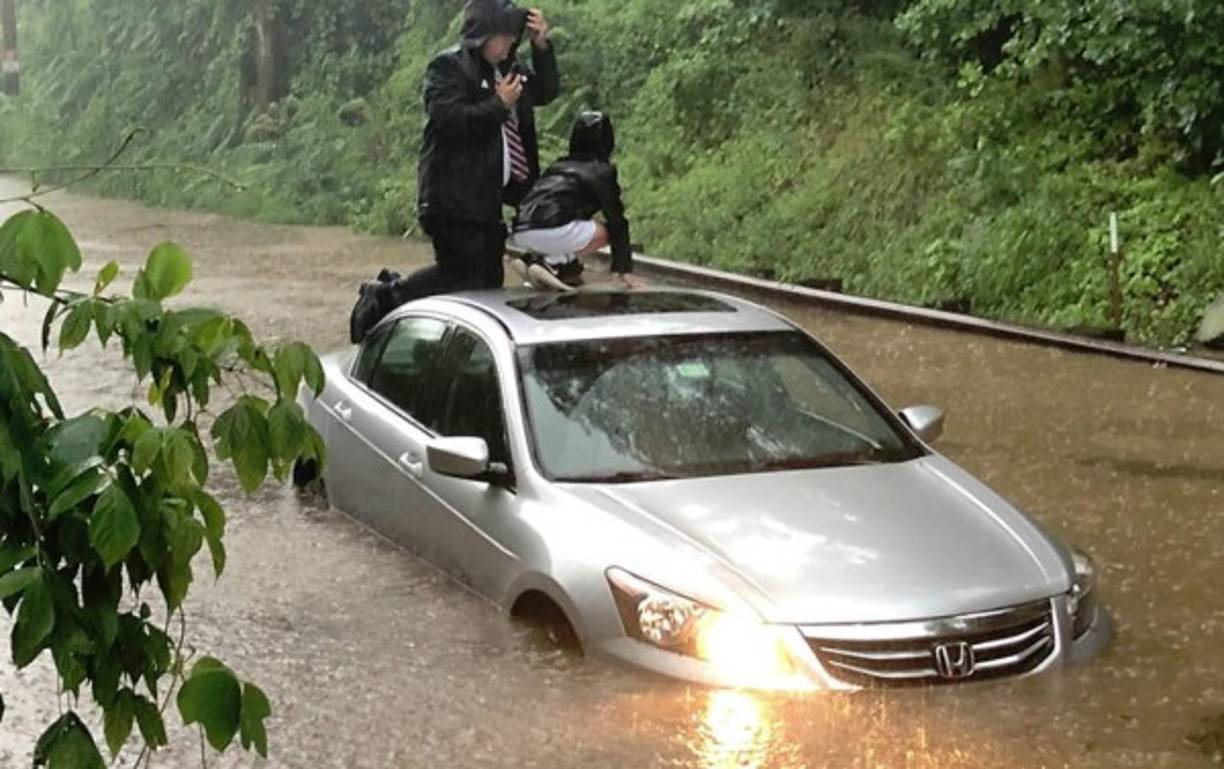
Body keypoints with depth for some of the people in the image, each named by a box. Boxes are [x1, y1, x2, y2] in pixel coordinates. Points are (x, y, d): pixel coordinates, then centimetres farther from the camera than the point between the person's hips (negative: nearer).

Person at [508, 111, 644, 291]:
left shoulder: (558, 165, 28)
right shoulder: (602, 170, 9)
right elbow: (617, 221, 7)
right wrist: (624, 270, 10)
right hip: (552, 230, -7)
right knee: (607, 232, 8)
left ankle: (533, 259, 6)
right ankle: (554, 264, -7)